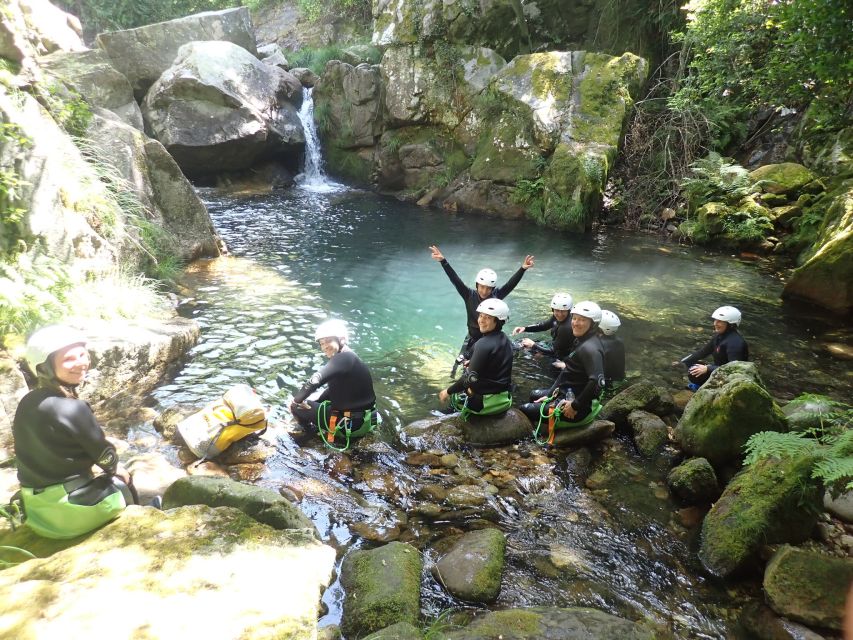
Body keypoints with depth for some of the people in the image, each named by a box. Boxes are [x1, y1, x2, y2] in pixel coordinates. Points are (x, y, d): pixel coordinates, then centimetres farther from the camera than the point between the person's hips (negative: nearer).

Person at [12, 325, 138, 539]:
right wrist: (116, 469, 12)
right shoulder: (72, 409, -23)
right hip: (70, 510, -7)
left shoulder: (26, 404, 0)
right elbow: (105, 456, -11)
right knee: (123, 483, 21)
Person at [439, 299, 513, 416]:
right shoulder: (505, 340, 3)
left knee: (454, 393, 18)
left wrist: (448, 391, -10)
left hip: (487, 403, -7)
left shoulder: (484, 344, -22)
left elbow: (471, 378, -22)